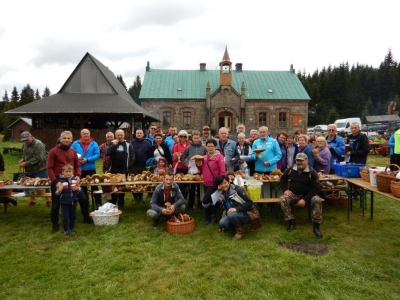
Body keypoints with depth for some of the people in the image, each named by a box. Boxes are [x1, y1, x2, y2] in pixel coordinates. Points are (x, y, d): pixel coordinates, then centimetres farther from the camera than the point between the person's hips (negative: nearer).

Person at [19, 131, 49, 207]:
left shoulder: (38, 144, -19)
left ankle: (48, 200, 10)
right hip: (30, 170, 8)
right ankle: (32, 200, 30)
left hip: (40, 169, -8)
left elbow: (38, 158, -24)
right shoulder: (25, 145, 10)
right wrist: (23, 159, 1)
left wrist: (26, 163, -20)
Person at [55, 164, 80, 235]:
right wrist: (60, 189, -31)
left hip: (73, 201, 4)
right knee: (65, 216, 4)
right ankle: (66, 229, 20)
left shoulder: (74, 179, 0)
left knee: (73, 216, 16)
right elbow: (57, 193, -11)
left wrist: (77, 188, -11)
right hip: (64, 202, -4)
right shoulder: (61, 181, -13)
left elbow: (79, 188, 11)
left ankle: (72, 228, 32)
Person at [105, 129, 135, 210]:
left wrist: (129, 165, -7)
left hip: (124, 169, 0)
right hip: (114, 169, 0)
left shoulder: (128, 145, 5)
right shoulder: (112, 143, 7)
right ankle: (113, 203, 13)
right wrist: (113, 145, -15)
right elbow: (107, 153, -7)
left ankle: (121, 204, 16)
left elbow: (132, 156, 3)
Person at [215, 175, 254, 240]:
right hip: (234, 215, 6)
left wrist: (236, 209, -27)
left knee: (231, 214, -34)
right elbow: (225, 209, 12)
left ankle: (240, 231, -8)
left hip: (246, 215, -6)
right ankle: (238, 225, 7)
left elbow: (249, 203, -21)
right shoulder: (222, 195, 4)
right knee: (222, 223, -20)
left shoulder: (237, 189, -17)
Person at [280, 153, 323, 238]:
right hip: (293, 194, 2)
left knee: (317, 200, -32)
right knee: (283, 199, -27)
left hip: (307, 195, -2)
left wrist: (305, 199, -22)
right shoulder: (291, 170, -2)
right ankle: (291, 222, -12)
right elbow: (282, 179, 14)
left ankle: (316, 226, -17)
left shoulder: (312, 172, -12)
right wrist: (285, 190, -5)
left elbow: (316, 188, -13)